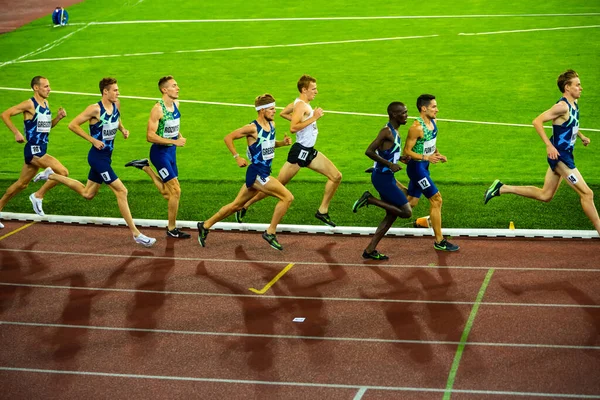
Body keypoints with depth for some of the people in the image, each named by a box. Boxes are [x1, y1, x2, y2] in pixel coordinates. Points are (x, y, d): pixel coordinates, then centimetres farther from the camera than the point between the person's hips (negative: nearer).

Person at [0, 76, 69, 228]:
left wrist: (58, 117, 6)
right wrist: (17, 133, -18)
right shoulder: (30, 104, -13)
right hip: (33, 150, -9)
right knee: (63, 172, -17)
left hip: (40, 150, 9)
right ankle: (38, 196, -2)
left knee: (22, 184, 15)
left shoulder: (46, 103, 12)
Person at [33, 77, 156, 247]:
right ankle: (136, 234, -6)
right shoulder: (95, 109, -18)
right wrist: (93, 140, -19)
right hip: (98, 157, -9)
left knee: (87, 194, 21)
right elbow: (72, 125, -16)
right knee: (121, 191, -11)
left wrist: (122, 129, 4)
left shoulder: (116, 105, 4)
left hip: (106, 157, 9)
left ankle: (51, 176, 35)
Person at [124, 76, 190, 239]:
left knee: (168, 194, 14)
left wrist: (179, 135, 5)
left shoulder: (176, 104, 5)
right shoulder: (158, 109, -19)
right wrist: (174, 141, -26)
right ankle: (172, 229, 5)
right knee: (176, 190, -8)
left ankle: (145, 167, 29)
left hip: (171, 152, 8)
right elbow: (150, 136, -23)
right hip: (160, 152, -8)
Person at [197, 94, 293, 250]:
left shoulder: (272, 125, 9)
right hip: (257, 174, -9)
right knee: (287, 197, -14)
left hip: (263, 173, 9)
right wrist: (237, 157, -12)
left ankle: (205, 226, 27)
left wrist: (282, 142, 6)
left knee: (236, 205, 15)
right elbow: (228, 138, -9)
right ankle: (270, 233, -5)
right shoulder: (253, 128, -15)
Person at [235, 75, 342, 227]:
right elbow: (293, 128, -31)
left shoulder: (300, 103, 12)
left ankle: (323, 211, 10)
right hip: (300, 151, -10)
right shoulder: (301, 105, -17)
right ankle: (244, 206, 7)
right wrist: (313, 118, -27)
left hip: (309, 152, 10)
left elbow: (283, 113, 27)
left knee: (336, 176, 4)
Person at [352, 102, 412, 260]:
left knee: (392, 214, 14)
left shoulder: (394, 132, 13)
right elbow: (369, 151, -23)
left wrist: (400, 158, 12)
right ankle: (370, 199, -3)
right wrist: (390, 164, -23)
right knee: (406, 212, -9)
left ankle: (370, 250, 16)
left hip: (387, 177, 10)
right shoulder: (387, 131, -16)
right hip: (382, 177, -10)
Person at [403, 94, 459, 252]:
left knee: (411, 203, 16)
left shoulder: (432, 122, 5)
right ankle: (439, 242, 2)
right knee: (436, 199, -6)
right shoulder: (417, 128, -23)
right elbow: (407, 151, -20)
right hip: (416, 167, -9)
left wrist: (438, 154, 4)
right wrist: (426, 157, -29)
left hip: (423, 167, 9)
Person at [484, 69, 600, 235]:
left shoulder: (574, 104, 9)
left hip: (564, 155, 10)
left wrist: (581, 136, 19)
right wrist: (549, 145, -28)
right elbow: (537, 122, -24)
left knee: (545, 195, 17)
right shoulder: (562, 106, -20)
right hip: (560, 156, -10)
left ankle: (502, 188, 19)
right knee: (586, 194, -5)